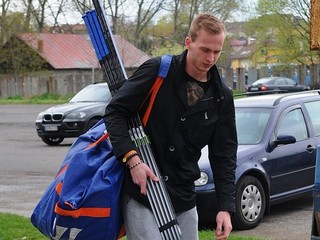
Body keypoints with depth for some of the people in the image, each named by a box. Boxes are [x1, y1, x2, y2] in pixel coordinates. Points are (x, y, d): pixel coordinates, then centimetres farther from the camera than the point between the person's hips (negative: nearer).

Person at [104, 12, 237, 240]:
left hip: (184, 200, 5)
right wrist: (132, 158, -19)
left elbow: (224, 155, 6)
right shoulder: (156, 71, -7)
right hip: (142, 194, -5)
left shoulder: (221, 97, 4)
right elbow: (115, 111, -7)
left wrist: (226, 208, -3)